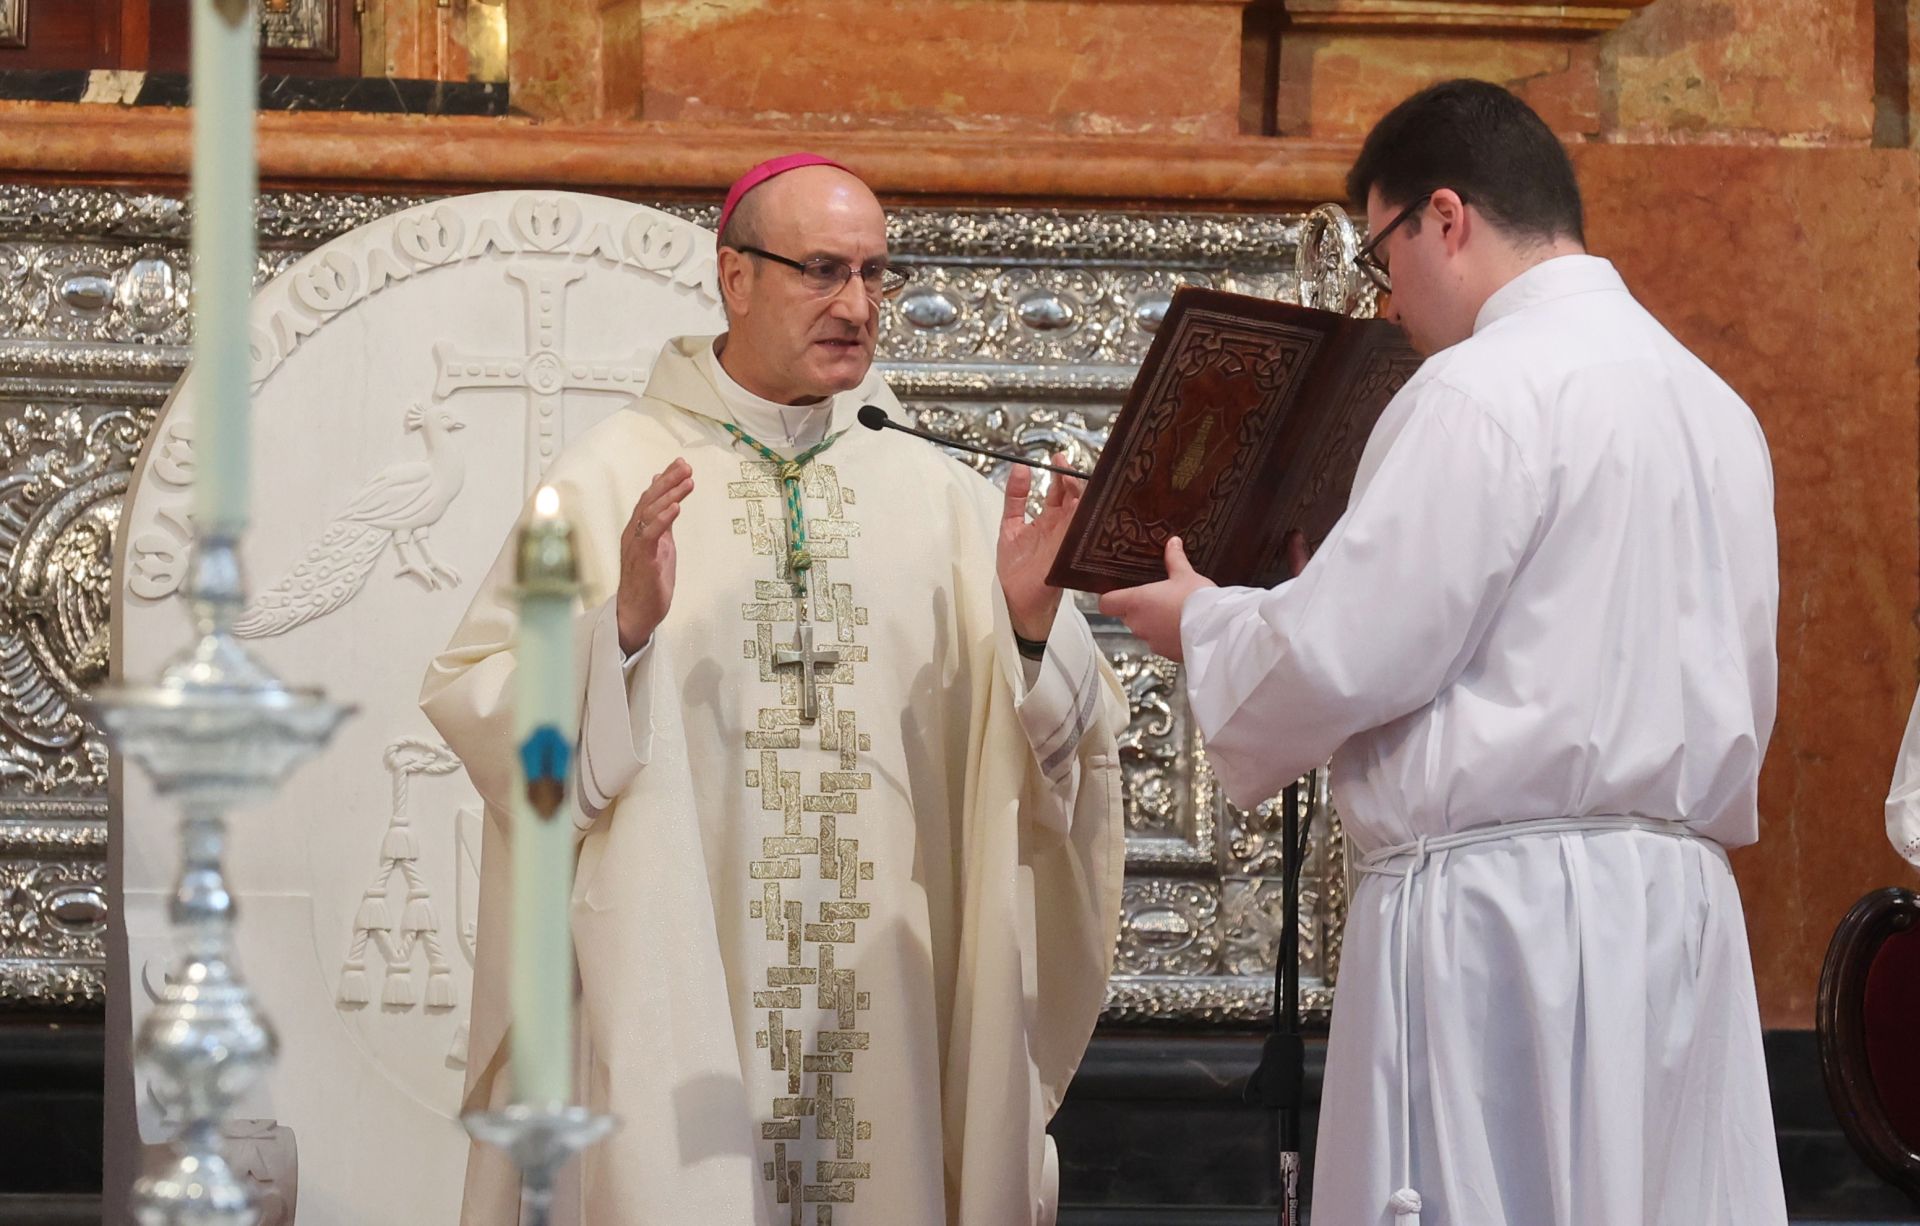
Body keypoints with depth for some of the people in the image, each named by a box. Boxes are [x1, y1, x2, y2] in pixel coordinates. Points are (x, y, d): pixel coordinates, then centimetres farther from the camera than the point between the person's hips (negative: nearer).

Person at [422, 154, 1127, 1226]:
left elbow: (1057, 737, 6)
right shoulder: (613, 478, 1)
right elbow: (477, 703, -6)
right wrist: (620, 628, -21)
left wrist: (1034, 627, -13)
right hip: (669, 997, -2)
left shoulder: (939, 493, 9)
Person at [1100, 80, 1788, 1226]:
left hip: (1503, 907, -8)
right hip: (1682, 912, 8)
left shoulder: (1487, 389, -10)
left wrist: (1202, 620, 8)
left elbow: (1338, 658, -13)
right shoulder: (1717, 407, 15)